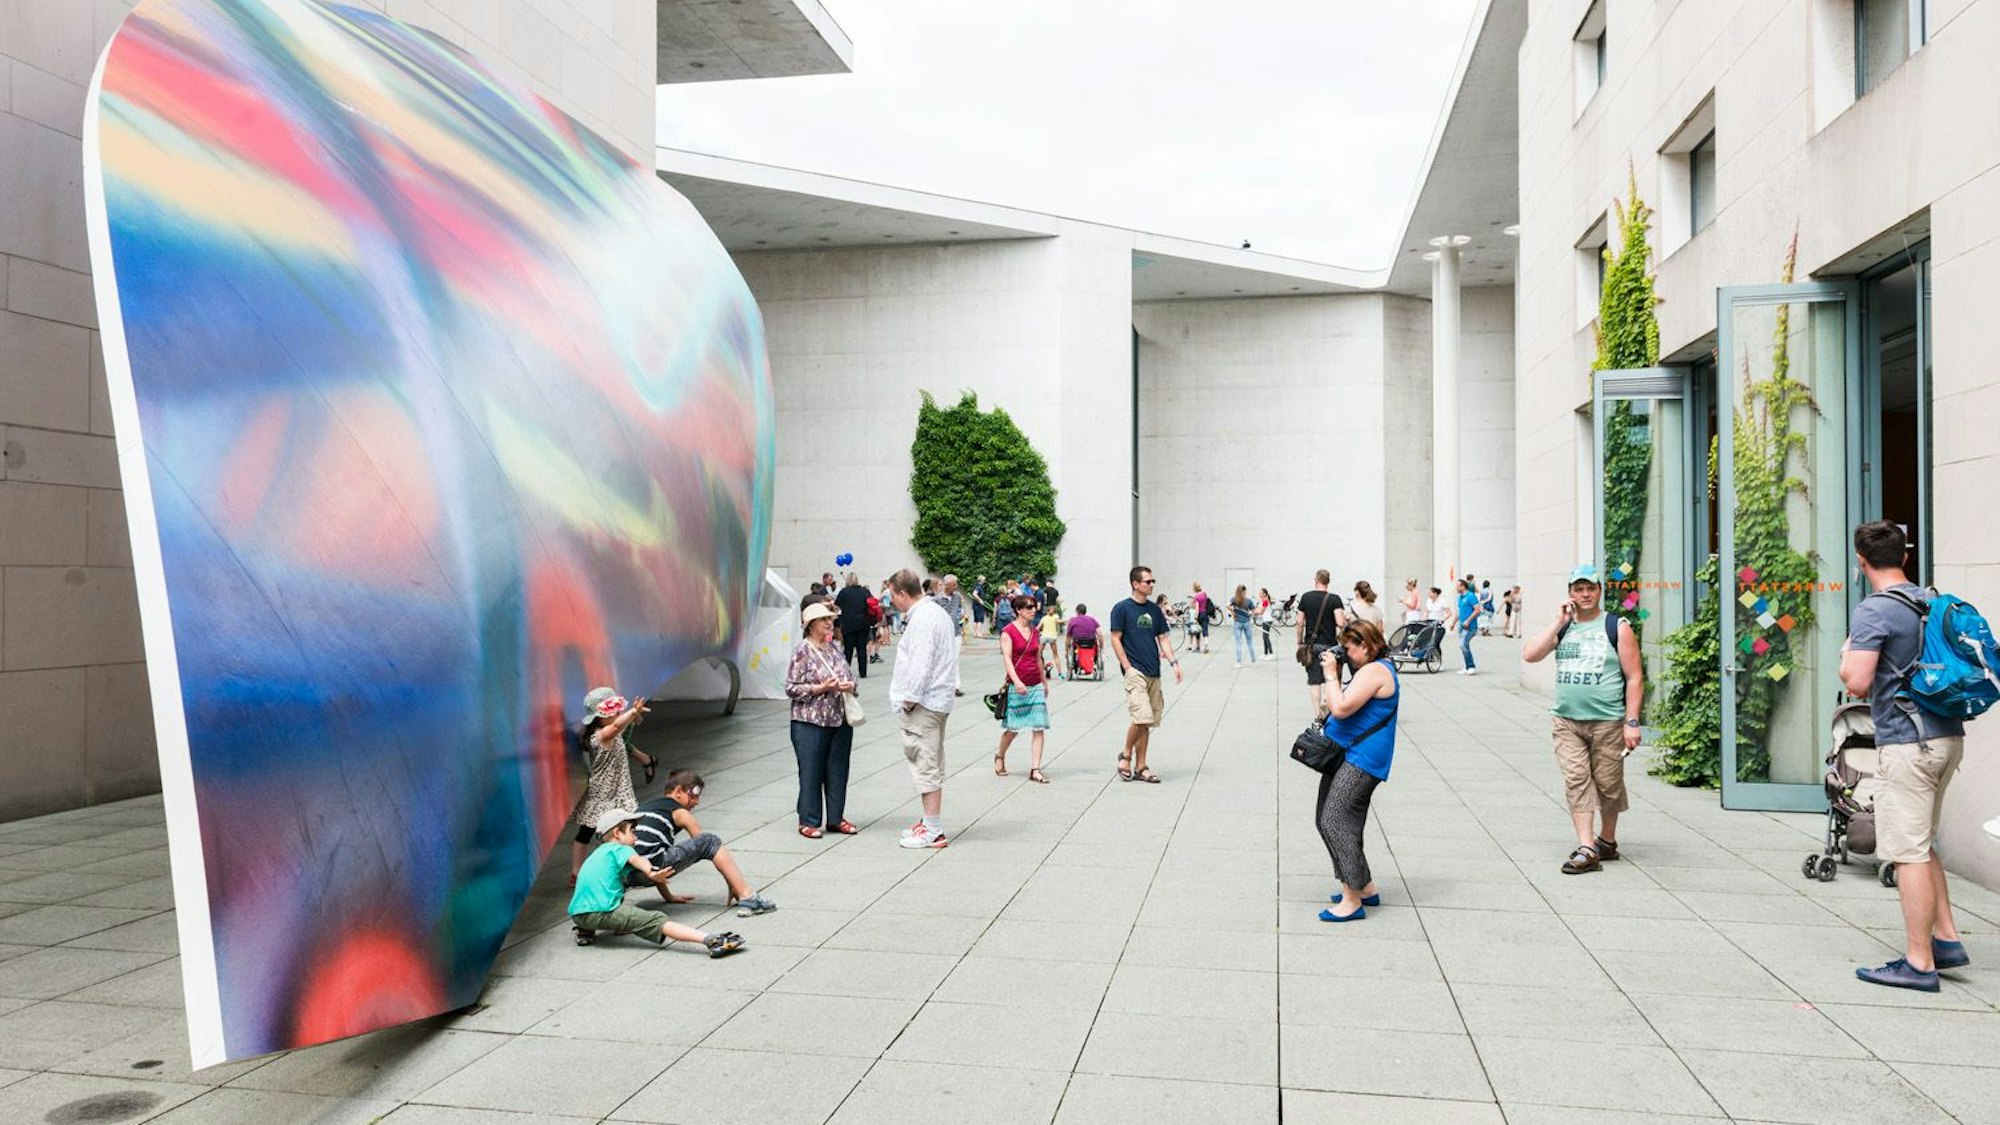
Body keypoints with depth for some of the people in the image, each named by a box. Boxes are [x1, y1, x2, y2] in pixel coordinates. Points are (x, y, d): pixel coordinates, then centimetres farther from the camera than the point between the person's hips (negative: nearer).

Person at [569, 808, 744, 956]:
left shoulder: (598, 853, 29)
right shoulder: (618, 849, 3)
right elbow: (635, 859, -20)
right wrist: (651, 872, -42)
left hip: (577, 914, 8)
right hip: (603, 911, -8)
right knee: (656, 921, -18)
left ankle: (585, 931, 17)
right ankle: (712, 940, -34)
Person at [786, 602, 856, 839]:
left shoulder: (833, 648, 10)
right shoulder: (802, 651, -8)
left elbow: (849, 676, 20)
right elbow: (791, 688, -10)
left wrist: (849, 685, -3)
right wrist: (821, 688, -18)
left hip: (840, 719, 6)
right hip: (811, 722, -6)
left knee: (838, 771, 10)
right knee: (811, 773, 1)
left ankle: (836, 818, 22)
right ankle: (808, 821, 11)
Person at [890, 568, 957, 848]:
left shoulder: (922, 620, -17)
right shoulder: (937, 613, 16)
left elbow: (920, 664, -22)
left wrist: (909, 700, -15)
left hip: (922, 705, -11)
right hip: (938, 699, 11)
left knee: (926, 766, -7)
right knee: (933, 765, 17)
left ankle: (933, 832, -4)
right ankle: (931, 822, 27)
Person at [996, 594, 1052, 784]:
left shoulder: (1034, 632, 11)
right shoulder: (1008, 632, -8)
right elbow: (1006, 659, -16)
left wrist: (1044, 682, 24)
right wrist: (1016, 681, -29)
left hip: (1036, 686, 5)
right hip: (1016, 686, -5)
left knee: (1039, 728, -4)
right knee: (1012, 728, 5)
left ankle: (1035, 770, -2)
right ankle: (1000, 756, 33)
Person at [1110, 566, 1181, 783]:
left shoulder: (1155, 609, 13)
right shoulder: (1122, 608, -4)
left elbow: (1163, 638, 16)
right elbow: (1115, 640, -5)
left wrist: (1173, 662, 2)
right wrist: (1127, 667, -12)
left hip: (1153, 673, 6)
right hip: (1134, 672, -6)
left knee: (1147, 721, 7)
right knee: (1142, 718, -16)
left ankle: (1140, 767, 14)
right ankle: (1126, 755, 6)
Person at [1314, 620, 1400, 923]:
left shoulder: (1374, 671, -16)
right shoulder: (1378, 669, 19)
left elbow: (1341, 709, -23)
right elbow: (1345, 705, 22)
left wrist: (1331, 674, -13)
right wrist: (1334, 673, 10)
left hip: (1360, 760, -11)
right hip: (1345, 756, 11)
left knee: (1335, 821, -15)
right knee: (1325, 820, 13)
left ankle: (1352, 902, -11)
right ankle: (1364, 888, 22)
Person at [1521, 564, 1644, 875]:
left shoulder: (1617, 628, -1)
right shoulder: (1562, 627, 9)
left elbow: (1634, 677, -3)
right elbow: (1529, 654, -4)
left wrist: (1632, 721, -8)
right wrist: (1558, 624, -6)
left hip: (1607, 722, -3)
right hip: (1567, 722, 3)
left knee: (1607, 784, 7)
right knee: (1576, 781, -5)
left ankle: (1607, 840, 27)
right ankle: (1587, 850, -7)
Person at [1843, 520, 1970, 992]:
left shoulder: (1873, 611, -15)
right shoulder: (1934, 602, 11)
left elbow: (1857, 683, -21)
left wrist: (1846, 656, -2)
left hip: (1908, 742, -9)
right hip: (1948, 736, 9)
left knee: (1909, 852, -3)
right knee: (1922, 844, 21)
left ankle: (1919, 963, 1)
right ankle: (1946, 937, 24)